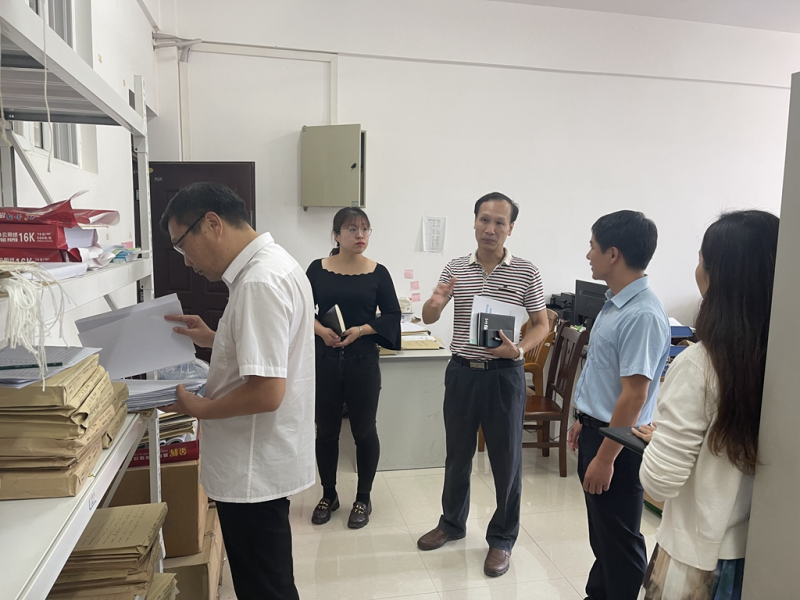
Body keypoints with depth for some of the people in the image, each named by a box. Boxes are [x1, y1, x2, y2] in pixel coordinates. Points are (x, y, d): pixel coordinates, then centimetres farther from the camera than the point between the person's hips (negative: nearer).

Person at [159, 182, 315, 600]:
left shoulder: (260, 282, -25)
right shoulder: (275, 264, 8)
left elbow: (267, 391, -28)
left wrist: (199, 409, -13)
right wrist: (215, 340, 10)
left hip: (254, 471, -10)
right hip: (263, 462, 10)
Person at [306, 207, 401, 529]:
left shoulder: (378, 272, -1)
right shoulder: (318, 269, 0)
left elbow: (392, 315, 0)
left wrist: (361, 330, -14)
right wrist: (321, 330, -16)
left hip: (363, 360, -1)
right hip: (324, 360, 1)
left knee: (364, 431, 7)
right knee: (326, 430, 12)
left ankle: (363, 499, 26)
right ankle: (328, 495, 32)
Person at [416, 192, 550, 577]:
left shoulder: (526, 273, -4)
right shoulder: (455, 269, 2)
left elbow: (541, 324, 1)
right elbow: (428, 319, 3)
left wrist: (519, 350, -18)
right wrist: (435, 302, -21)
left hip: (504, 374, -2)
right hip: (462, 371, 3)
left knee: (506, 458, 7)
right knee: (457, 453, 17)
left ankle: (502, 538, 26)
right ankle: (452, 522, 38)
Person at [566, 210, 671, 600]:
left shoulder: (642, 315, -25)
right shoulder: (615, 303, 5)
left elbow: (634, 396, -25)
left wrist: (606, 457, -21)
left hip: (618, 442, -9)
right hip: (596, 428, 9)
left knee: (619, 537, 8)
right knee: (600, 531, 24)